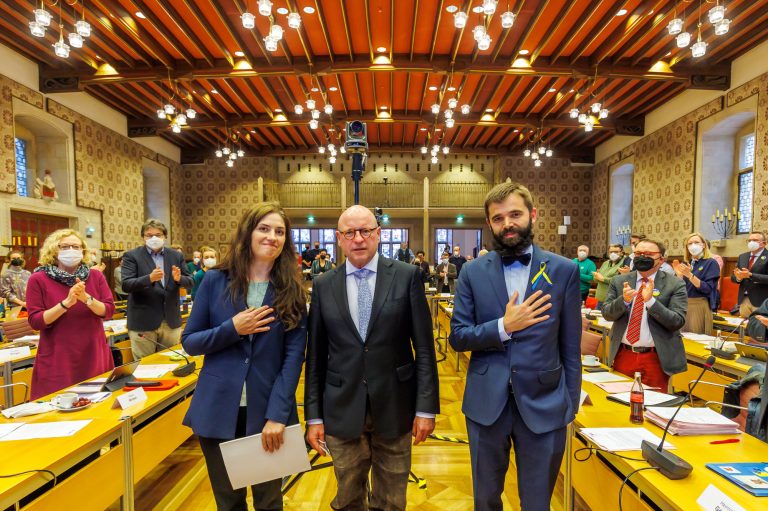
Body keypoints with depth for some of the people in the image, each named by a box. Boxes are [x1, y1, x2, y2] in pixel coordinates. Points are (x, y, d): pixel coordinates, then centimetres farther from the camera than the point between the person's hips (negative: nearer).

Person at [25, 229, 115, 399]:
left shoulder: (96, 276, 3)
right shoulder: (38, 280, -4)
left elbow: (108, 311, -3)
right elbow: (35, 321, -8)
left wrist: (87, 298, -20)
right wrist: (66, 303, -21)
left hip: (93, 355, 2)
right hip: (57, 359, -2)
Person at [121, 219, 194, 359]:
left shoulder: (176, 256, 7)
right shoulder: (132, 256, -1)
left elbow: (191, 282, 6)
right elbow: (126, 285, -12)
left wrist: (179, 279, -16)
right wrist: (149, 278, -28)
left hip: (171, 321, 3)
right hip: (143, 322, -3)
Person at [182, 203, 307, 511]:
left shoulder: (292, 291, -4)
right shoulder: (215, 281, -3)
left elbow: (294, 356, -7)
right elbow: (189, 342, 0)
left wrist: (277, 415, -14)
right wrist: (232, 329, -17)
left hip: (268, 411, 0)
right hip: (218, 411, 1)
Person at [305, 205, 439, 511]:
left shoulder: (407, 276, -5)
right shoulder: (323, 285, 0)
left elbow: (424, 347, -5)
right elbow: (315, 355, 3)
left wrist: (426, 407, -7)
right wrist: (313, 415, 3)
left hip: (394, 406, -1)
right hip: (342, 409, 2)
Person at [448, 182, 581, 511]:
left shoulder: (563, 270, -3)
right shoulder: (472, 272, -2)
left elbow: (570, 346, 1)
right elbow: (457, 337, -4)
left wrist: (571, 405, 2)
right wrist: (504, 327, -17)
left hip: (544, 403, 0)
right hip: (486, 403, 1)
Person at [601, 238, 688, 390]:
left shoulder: (675, 285, -4)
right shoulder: (619, 281, 3)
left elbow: (677, 322, -12)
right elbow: (607, 313, -1)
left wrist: (651, 301, -25)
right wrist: (624, 300, -20)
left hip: (656, 358, -2)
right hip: (623, 355, 3)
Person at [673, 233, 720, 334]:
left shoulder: (711, 263, -4)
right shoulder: (686, 263, 11)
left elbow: (707, 289, -15)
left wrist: (690, 275, -25)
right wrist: (679, 274, -8)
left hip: (699, 306, -5)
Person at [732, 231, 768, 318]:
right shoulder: (742, 256, 13)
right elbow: (733, 277, 12)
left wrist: (750, 275, -23)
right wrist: (738, 277, -9)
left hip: (761, 301, -5)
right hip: (743, 300, 5)